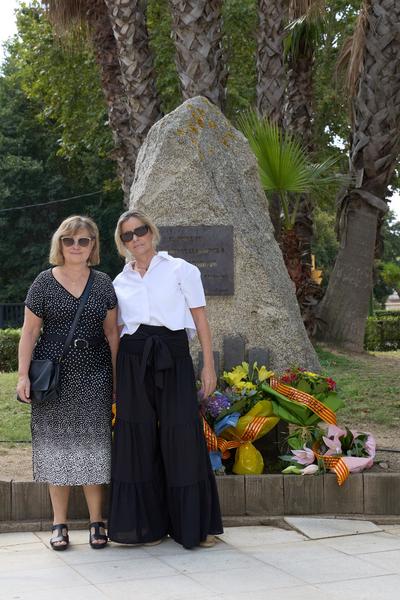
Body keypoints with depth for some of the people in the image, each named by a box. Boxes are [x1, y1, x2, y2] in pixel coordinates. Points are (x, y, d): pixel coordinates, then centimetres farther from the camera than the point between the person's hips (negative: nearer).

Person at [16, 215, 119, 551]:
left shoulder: (103, 284, 7)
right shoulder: (44, 283, 2)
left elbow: (112, 333, 10)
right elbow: (30, 332, 3)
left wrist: (118, 378, 7)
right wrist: (23, 375, -5)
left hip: (94, 378, 1)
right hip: (53, 377, -1)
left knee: (93, 446, 3)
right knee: (56, 446, 4)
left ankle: (96, 523, 14)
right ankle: (60, 524, 15)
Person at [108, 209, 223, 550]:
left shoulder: (179, 270, 5)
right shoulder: (120, 282, 14)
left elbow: (200, 320, 2)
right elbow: (116, 331, 15)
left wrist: (209, 367, -4)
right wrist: (113, 377, 7)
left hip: (173, 358, -3)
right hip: (133, 361, 3)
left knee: (182, 438, -4)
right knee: (139, 440, 2)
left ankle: (194, 525, 7)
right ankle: (147, 524, 13)